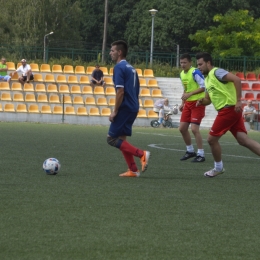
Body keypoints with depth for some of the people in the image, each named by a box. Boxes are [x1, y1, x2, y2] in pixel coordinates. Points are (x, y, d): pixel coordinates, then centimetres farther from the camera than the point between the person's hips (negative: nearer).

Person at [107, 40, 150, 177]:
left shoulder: (119, 67, -12)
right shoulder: (131, 68, 16)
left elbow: (120, 91, -20)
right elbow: (136, 91, 19)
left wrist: (115, 111, -16)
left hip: (124, 108, -9)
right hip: (133, 108, 9)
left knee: (112, 138, -4)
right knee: (121, 138, 13)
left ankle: (141, 154, -13)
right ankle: (133, 170, 9)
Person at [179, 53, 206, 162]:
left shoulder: (195, 72, -16)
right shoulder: (182, 74, 10)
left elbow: (203, 87, -23)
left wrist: (189, 94, -27)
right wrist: (183, 103, 18)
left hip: (197, 103, -9)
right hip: (188, 103, 9)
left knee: (194, 128, -14)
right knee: (182, 128, 8)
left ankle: (201, 154, -5)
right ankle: (190, 151, 25)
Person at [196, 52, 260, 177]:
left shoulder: (216, 72, -9)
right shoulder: (207, 78, 20)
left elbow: (237, 79, -22)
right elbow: (209, 99, 29)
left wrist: (238, 101, -25)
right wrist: (202, 101, 5)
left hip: (229, 109, -9)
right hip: (227, 111, 9)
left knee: (212, 139, -1)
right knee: (244, 140, -1)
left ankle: (218, 168, 16)